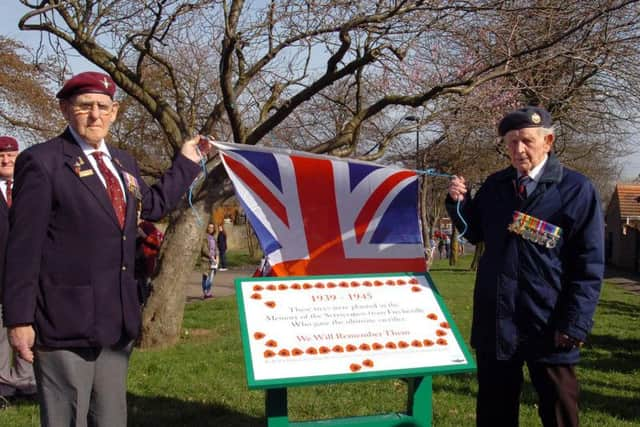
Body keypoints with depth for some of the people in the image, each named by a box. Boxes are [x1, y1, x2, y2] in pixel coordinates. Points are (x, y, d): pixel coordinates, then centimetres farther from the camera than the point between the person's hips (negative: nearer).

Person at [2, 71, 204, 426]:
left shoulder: (122, 162, 13)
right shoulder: (41, 161, -9)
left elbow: (154, 205, 29)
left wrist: (186, 162, 29)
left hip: (117, 318, 8)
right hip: (66, 321, -7)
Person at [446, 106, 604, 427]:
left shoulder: (577, 190, -8)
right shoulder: (495, 185, 7)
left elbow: (589, 266, -9)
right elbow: (476, 233, 19)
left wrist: (575, 324, -15)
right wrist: (460, 202, 0)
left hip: (549, 328, -4)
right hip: (494, 322, 4)